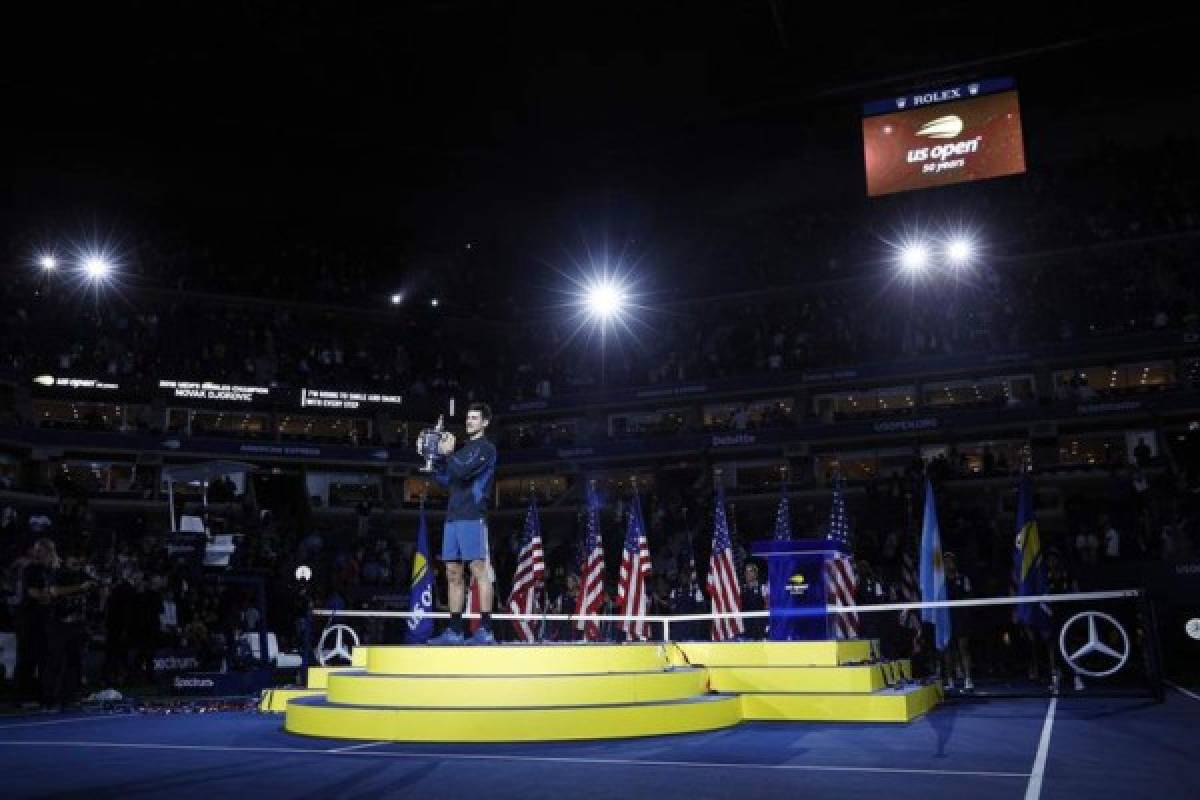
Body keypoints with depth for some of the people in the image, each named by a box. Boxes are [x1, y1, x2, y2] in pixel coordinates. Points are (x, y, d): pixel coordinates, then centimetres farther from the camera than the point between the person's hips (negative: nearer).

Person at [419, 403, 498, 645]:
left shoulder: (486, 448, -1)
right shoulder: (464, 449, 23)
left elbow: (463, 471, -15)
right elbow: (445, 480, 23)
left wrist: (447, 454, 0)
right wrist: (431, 456, 15)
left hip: (473, 517, -8)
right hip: (453, 517, 8)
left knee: (479, 570, -10)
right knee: (453, 574, 7)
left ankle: (485, 630, -10)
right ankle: (454, 631, 10)